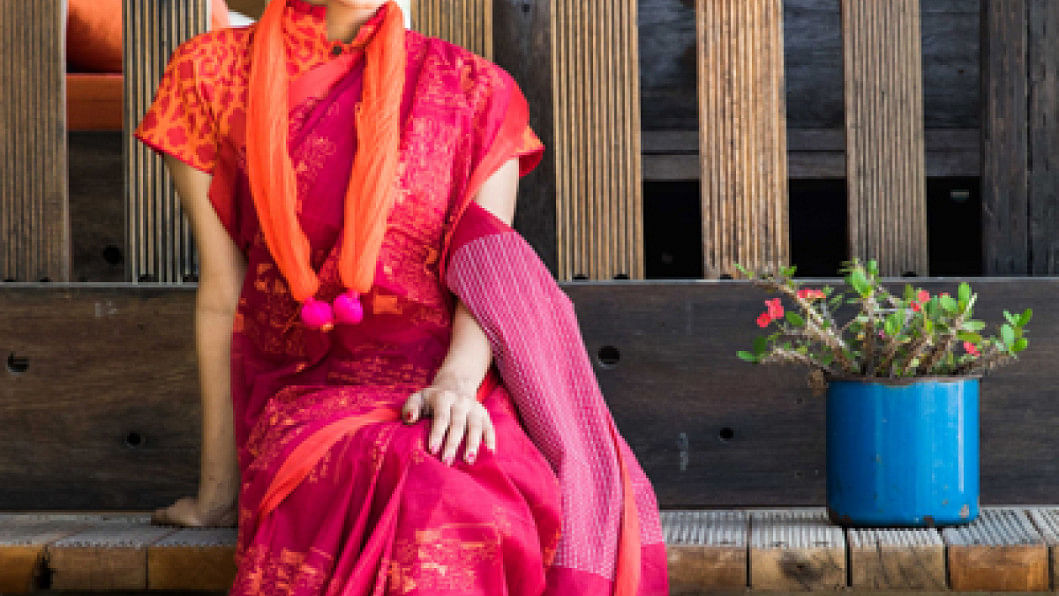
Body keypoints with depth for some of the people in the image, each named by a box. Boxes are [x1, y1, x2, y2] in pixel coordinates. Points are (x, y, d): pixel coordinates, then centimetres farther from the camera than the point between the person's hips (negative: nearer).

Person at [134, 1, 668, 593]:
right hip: (310, 391, -1)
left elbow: (491, 274, -1)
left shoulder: (472, 89, 10)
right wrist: (218, 489, 7)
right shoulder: (211, 74, 8)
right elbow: (222, 286, 6)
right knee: (420, 490, -36)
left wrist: (457, 383, -23)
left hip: (454, 389, 1)